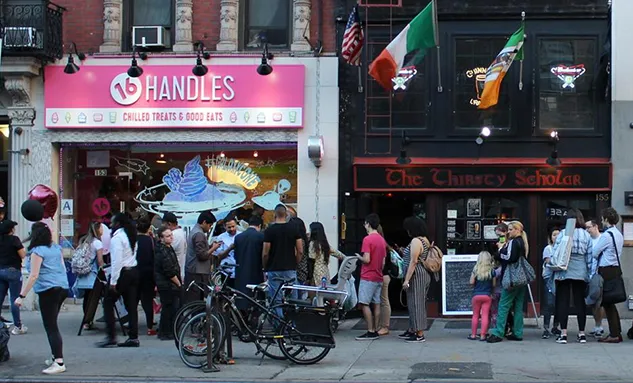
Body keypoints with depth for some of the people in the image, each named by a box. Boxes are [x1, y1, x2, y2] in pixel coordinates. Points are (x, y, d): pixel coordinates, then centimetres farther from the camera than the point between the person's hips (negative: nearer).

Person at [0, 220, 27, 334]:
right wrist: (26, 250, 7)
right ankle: (17, 327, 0)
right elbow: (23, 255, -12)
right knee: (14, 299, -3)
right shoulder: (14, 239, -11)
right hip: (13, 271, -6)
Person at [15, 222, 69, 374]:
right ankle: (57, 357, 22)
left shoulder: (37, 251, -11)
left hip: (48, 291, -8)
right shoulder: (56, 248, 11)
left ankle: (59, 363, -14)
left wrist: (22, 296, -15)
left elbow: (34, 276, -16)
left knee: (51, 327, -8)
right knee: (52, 325, 18)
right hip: (62, 288, 8)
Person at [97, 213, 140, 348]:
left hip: (122, 273, -8)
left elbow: (117, 260, -19)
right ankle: (133, 337, 6)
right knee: (131, 305, 8)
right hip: (134, 271, 8)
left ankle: (111, 336, -4)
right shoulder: (131, 236, 15)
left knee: (108, 303, 0)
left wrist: (113, 281, -17)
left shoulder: (117, 237, -13)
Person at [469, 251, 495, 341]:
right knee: (485, 315, 1)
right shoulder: (491, 270, -5)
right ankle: (483, 335, -2)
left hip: (476, 295, 1)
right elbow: (494, 284, -1)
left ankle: (473, 334, 12)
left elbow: (471, 282, -5)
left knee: (475, 315, 11)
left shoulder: (475, 269, -5)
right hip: (487, 295, 0)